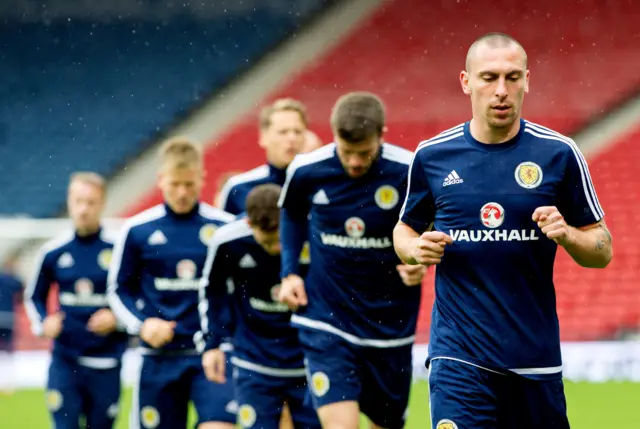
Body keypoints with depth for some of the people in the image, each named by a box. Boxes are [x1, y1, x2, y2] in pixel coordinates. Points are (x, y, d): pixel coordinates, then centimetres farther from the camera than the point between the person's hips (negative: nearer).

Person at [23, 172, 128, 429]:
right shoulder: (52, 252, 2)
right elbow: (34, 297, 16)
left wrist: (119, 319, -14)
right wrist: (43, 323, -3)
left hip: (106, 364, -1)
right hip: (65, 360, 1)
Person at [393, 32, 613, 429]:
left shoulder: (559, 153, -1)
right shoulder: (432, 155, 2)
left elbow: (603, 251, 4)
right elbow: (405, 230, 16)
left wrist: (567, 235, -17)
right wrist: (416, 249, -7)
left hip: (536, 357, 1)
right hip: (458, 356, -1)